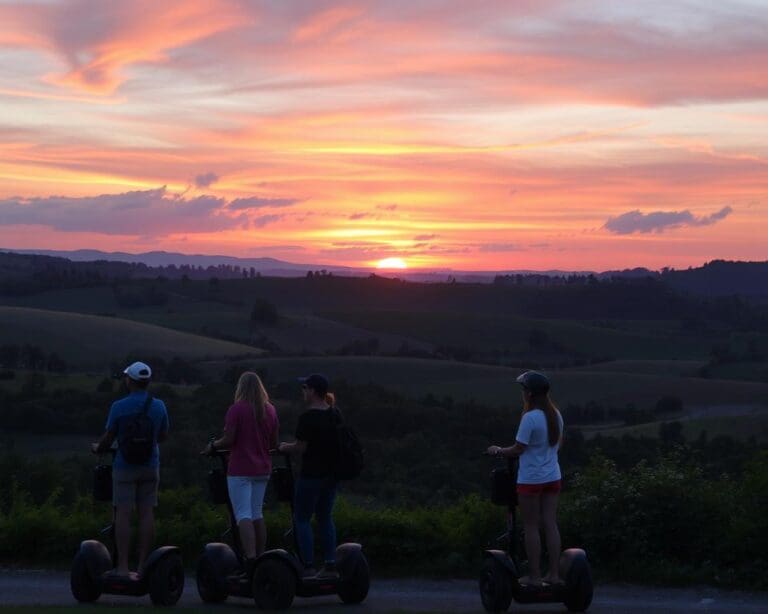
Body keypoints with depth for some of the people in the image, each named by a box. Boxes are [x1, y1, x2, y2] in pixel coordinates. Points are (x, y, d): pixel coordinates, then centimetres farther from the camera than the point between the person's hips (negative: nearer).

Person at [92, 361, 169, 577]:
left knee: (123, 514, -2)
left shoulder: (119, 407, -9)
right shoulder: (159, 406, 2)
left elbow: (108, 439, -4)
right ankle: (143, 566, 6)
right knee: (147, 514, 5)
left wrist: (97, 448, 18)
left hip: (125, 467, -3)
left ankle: (122, 566, -6)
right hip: (150, 466, 3)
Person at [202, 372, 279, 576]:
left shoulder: (236, 409, -10)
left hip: (240, 470, -6)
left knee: (243, 515, -8)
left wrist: (212, 446, 5)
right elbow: (274, 443, 10)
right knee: (257, 514, 14)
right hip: (262, 469, 6)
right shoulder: (270, 410, 7)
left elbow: (228, 440, -13)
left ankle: (250, 559, -20)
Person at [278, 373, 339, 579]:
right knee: (325, 517, 15)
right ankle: (330, 565, 13)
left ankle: (307, 565, -1)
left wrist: (284, 447, 3)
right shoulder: (334, 414, 6)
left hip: (312, 474, -7)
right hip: (332, 473, 7)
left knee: (301, 518, 3)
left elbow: (300, 448, -16)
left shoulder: (308, 417, -17)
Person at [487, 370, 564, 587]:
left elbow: (518, 449, -15)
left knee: (531, 527, 2)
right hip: (552, 477, 7)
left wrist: (497, 451, 2)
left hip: (531, 479, -6)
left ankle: (535, 576, 4)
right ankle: (554, 574, 10)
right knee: (550, 524, 9)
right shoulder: (555, 415, 4)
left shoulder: (530, 418, -18)